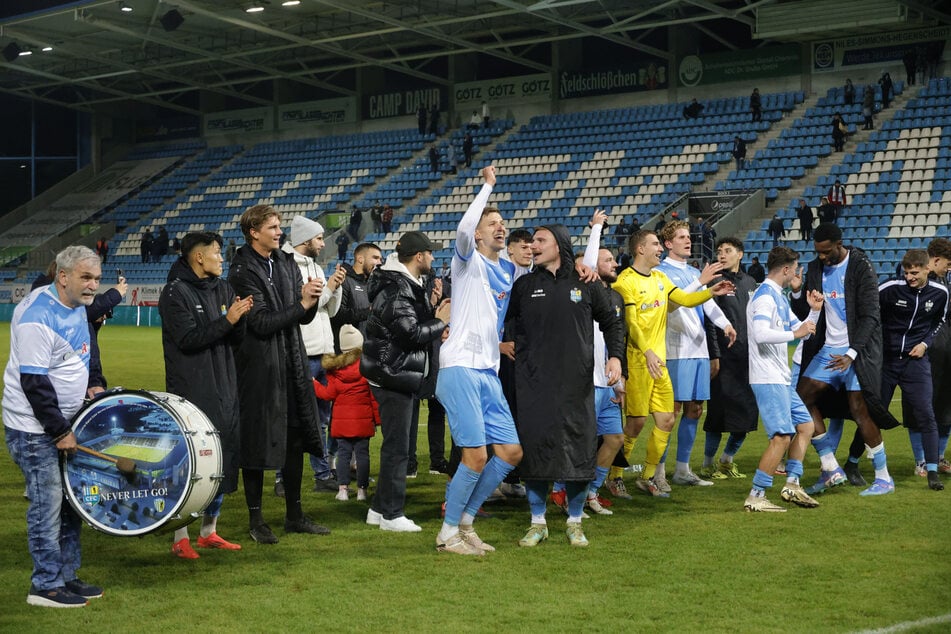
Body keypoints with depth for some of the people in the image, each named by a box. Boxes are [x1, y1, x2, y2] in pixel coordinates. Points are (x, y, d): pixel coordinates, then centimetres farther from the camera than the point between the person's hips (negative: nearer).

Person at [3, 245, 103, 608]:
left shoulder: (77, 306, 7)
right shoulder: (37, 318, -22)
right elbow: (34, 383, -23)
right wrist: (60, 431, -20)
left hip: (65, 421, 9)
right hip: (34, 428, -9)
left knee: (70, 501, 13)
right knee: (48, 503, -5)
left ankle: (67, 575, 22)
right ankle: (46, 586, 4)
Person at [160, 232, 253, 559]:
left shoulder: (222, 288, 13)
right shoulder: (176, 292, -8)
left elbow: (236, 339, 12)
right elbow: (188, 339, -17)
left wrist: (241, 318, -8)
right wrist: (227, 320, -21)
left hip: (224, 391, 7)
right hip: (191, 393, -7)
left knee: (223, 459, 11)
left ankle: (209, 531, 23)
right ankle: (180, 538, 2)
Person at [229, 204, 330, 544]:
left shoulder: (287, 264, 11)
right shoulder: (243, 271, -11)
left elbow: (305, 318, 12)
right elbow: (261, 322, -18)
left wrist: (311, 299, -9)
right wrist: (301, 303, -17)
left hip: (292, 364, 7)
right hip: (259, 368, -7)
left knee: (296, 441, 11)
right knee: (256, 443, 0)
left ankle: (294, 515, 22)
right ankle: (256, 519, 10)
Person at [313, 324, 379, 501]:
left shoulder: (334, 368, 1)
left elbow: (329, 394, 0)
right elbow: (374, 395, -5)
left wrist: (313, 384, 15)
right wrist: (377, 418, 2)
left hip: (341, 420, 2)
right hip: (363, 420, -2)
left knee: (343, 453, 7)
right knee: (362, 453, 3)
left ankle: (342, 488, 3)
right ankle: (361, 489, 3)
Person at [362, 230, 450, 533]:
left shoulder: (408, 286, 16)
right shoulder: (396, 289, -18)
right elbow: (411, 332, -23)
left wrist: (431, 311, 1)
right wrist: (441, 321, -10)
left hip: (406, 376, 11)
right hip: (393, 375, -11)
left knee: (397, 445, 15)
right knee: (397, 448, -5)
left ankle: (379, 508, 23)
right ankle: (391, 515, 1)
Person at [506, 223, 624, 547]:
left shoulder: (586, 284, 5)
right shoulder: (524, 285, 8)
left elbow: (612, 321, 14)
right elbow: (506, 320, 15)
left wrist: (615, 356, 3)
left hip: (577, 382, 0)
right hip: (534, 383, 1)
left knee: (579, 448, 1)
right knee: (534, 447, 0)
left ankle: (575, 522, 15)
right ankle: (538, 522, 14)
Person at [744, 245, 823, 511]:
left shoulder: (779, 298, 18)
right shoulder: (764, 296, -14)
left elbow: (802, 331, 25)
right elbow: (760, 334, -29)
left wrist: (814, 310, 10)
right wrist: (794, 333, -23)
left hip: (781, 379, 11)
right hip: (768, 379, -11)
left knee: (805, 425, 15)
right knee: (782, 437, -12)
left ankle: (792, 484, 18)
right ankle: (755, 497, -9)